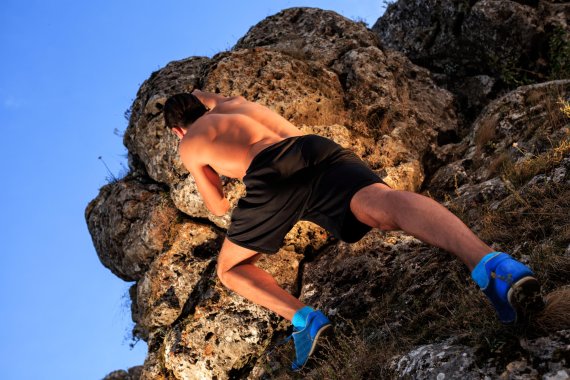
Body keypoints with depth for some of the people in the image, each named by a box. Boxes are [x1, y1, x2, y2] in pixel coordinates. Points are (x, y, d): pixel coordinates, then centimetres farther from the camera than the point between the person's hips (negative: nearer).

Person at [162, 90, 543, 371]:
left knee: (231, 268, 16)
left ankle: (305, 318, -13)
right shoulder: (235, 105, 43)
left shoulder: (189, 146, 30)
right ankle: (490, 264, -54)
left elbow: (219, 207, 39)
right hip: (318, 148, 4)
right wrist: (192, 93, 86)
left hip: (271, 174, -4)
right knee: (386, 206, -23)